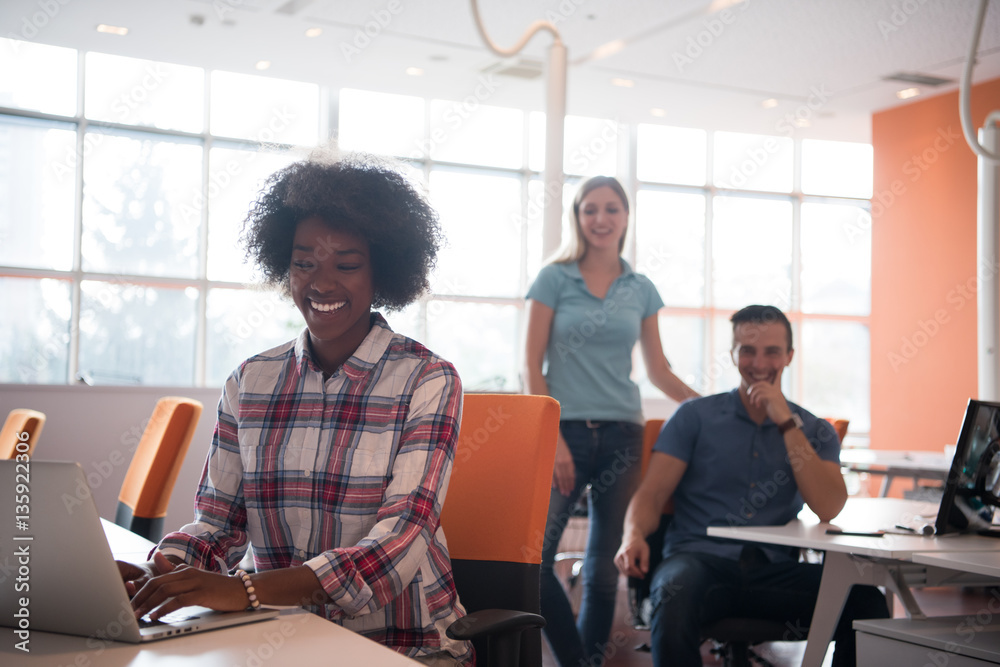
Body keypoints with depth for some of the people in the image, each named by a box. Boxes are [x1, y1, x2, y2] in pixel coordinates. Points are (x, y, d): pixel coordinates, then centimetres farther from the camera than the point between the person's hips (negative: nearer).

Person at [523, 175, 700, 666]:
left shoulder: (641, 290, 11)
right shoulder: (555, 279, 3)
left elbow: (658, 371, 15)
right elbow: (532, 365, -1)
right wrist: (552, 439, -9)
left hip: (621, 435, 3)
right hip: (564, 430, -2)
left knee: (605, 568, 7)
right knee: (533, 556, -14)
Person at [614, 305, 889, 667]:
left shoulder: (815, 431, 15)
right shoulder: (695, 416, 12)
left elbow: (828, 508, -3)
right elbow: (652, 494, 4)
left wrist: (786, 421, -6)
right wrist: (634, 536, -19)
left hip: (775, 570, 2)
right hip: (702, 559, -2)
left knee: (867, 601, -25)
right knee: (675, 593, -38)